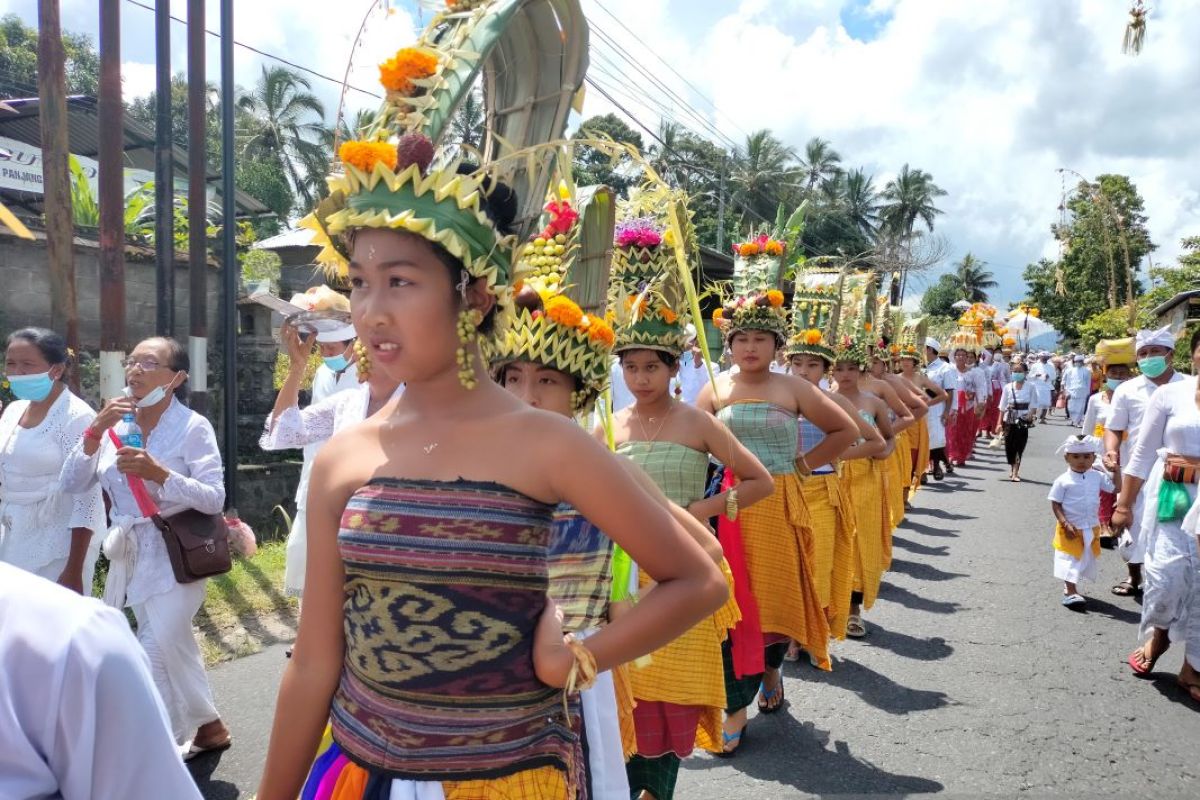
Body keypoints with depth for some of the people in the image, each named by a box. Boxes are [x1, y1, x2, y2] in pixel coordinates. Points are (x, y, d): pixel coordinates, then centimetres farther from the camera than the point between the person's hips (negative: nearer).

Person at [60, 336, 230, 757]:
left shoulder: (193, 427, -13)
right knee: (173, 649, 18)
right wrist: (94, 432, -14)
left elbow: (215, 499, -18)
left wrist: (159, 474, -30)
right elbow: (73, 484, -2)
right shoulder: (117, 424, 2)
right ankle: (208, 726, 36)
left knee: (153, 659, -7)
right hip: (131, 554, 6)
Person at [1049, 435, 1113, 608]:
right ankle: (1071, 592, 4)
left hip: (1091, 528, 5)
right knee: (1070, 560, -1)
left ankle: (1069, 586, 32)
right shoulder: (1063, 481, -13)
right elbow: (1055, 504, -10)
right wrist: (1065, 524, -19)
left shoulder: (1098, 477, -3)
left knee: (1087, 559, 16)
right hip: (1071, 529, -5)